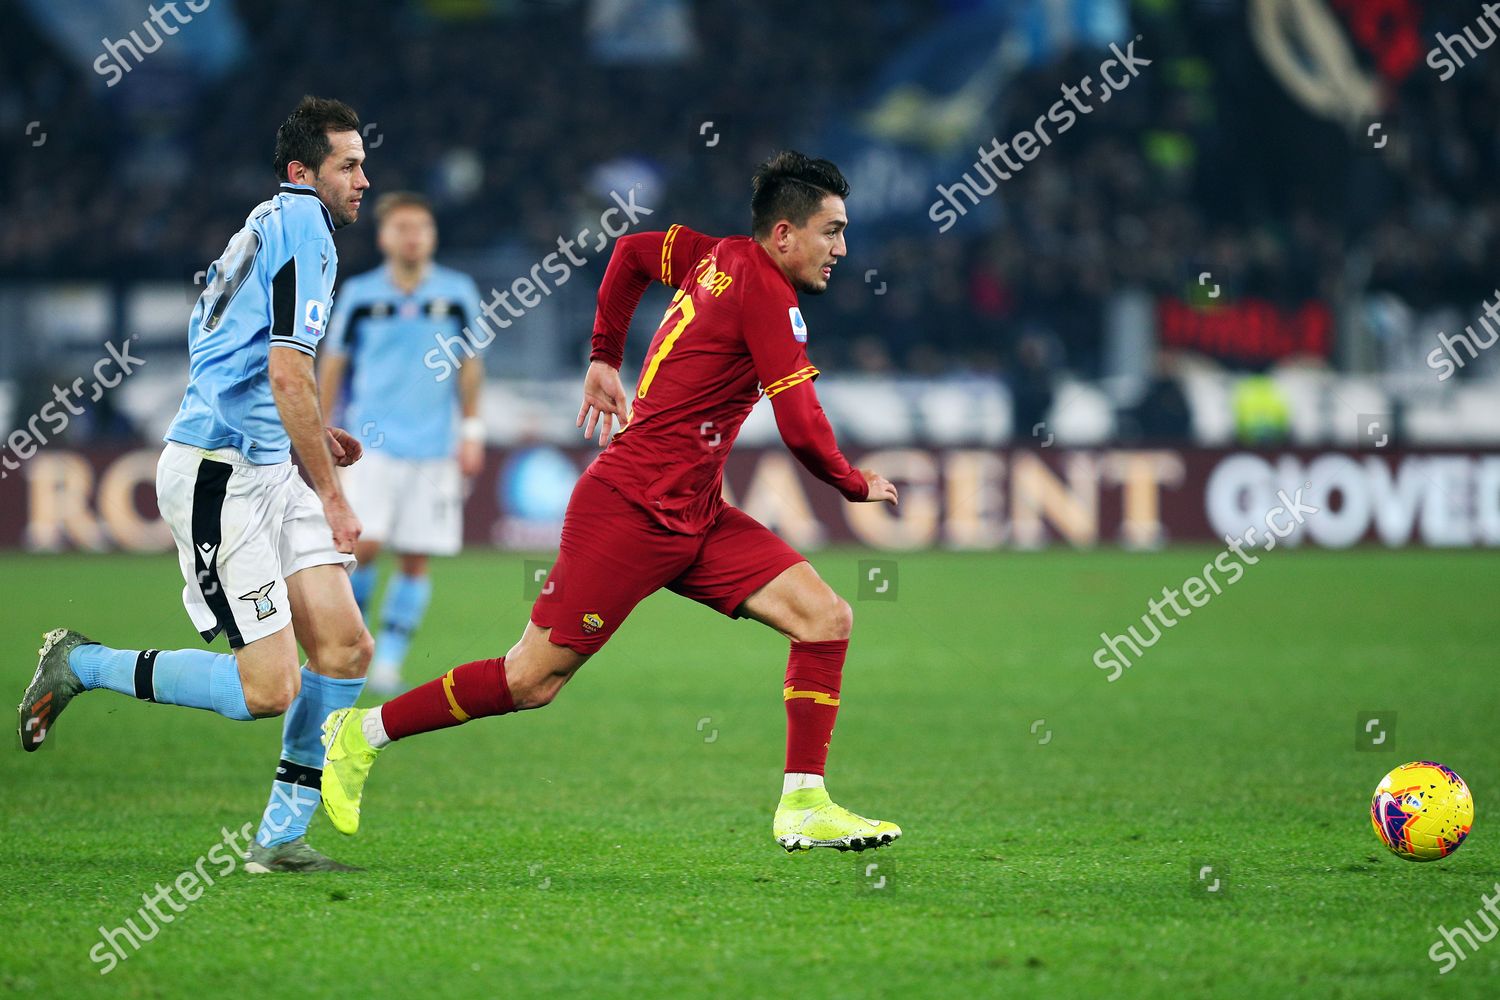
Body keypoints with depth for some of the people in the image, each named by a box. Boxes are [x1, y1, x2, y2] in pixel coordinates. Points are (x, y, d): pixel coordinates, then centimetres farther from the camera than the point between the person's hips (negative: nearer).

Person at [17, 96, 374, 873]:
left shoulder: (267, 226, 20)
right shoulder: (302, 226, -11)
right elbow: (288, 375, -19)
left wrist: (310, 435, 24)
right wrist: (331, 496, -14)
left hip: (264, 470, 10)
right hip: (219, 478, -10)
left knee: (346, 648, 2)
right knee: (269, 687, -12)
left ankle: (280, 838, 7)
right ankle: (82, 666, 4)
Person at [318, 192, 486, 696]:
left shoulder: (457, 293, 3)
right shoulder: (360, 294, 2)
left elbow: (470, 363, 10)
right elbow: (334, 363, 9)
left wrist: (472, 431, 5)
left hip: (434, 446, 1)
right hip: (372, 442, -1)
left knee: (416, 559, -1)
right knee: (363, 545, -14)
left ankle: (388, 661, 9)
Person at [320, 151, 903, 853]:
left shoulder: (719, 257, 9)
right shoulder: (766, 293, -16)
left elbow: (633, 250, 26)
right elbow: (801, 428, -18)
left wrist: (605, 359, 31)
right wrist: (856, 485, 0)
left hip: (695, 518, 9)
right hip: (632, 510, -9)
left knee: (826, 618, -4)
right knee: (533, 679, -3)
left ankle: (804, 808, -5)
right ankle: (363, 733, 13)